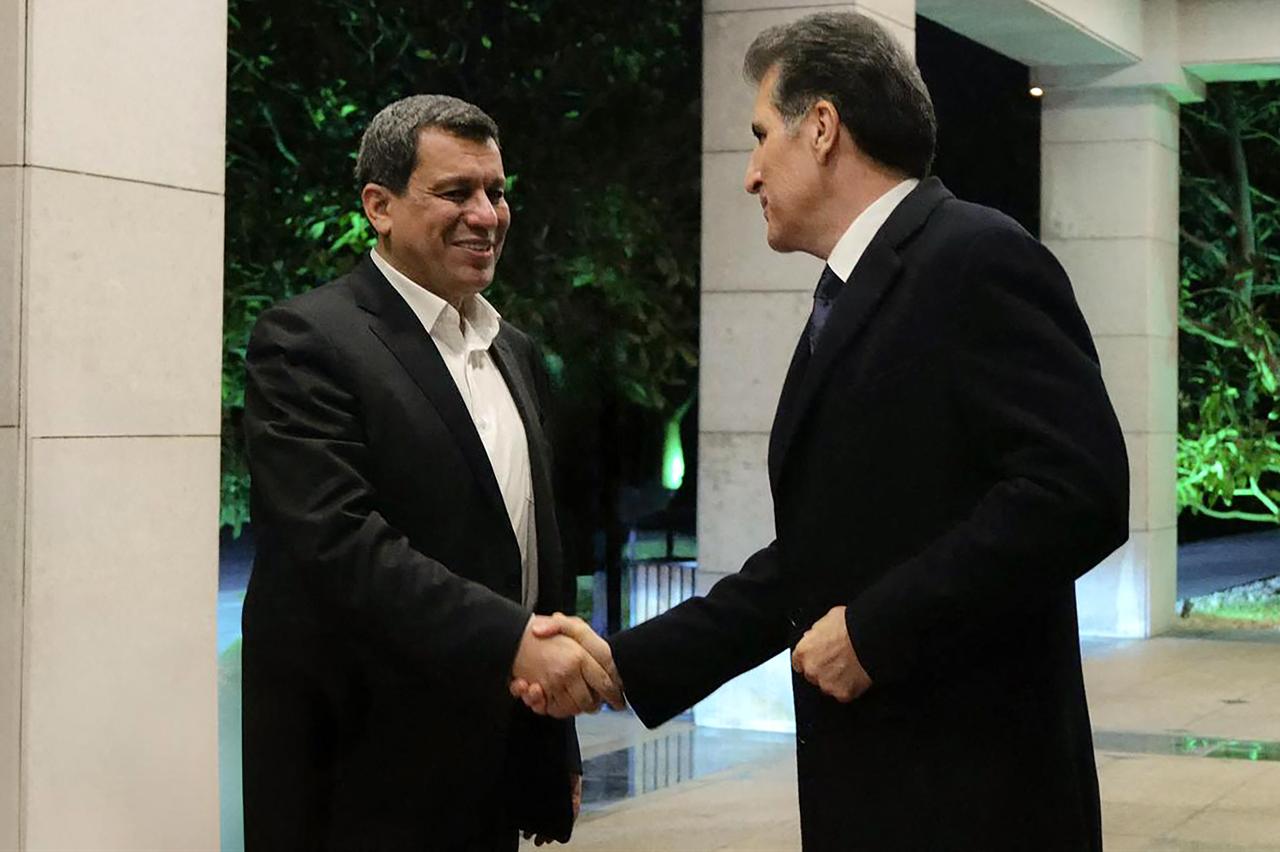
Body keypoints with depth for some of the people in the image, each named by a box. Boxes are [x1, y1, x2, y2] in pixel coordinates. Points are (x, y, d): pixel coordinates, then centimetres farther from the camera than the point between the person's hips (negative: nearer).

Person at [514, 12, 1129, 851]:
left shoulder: (977, 258, -11)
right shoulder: (850, 302, 16)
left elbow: (1078, 489, -22)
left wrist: (875, 630, -18)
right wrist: (628, 661, 10)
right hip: (865, 781, 8)